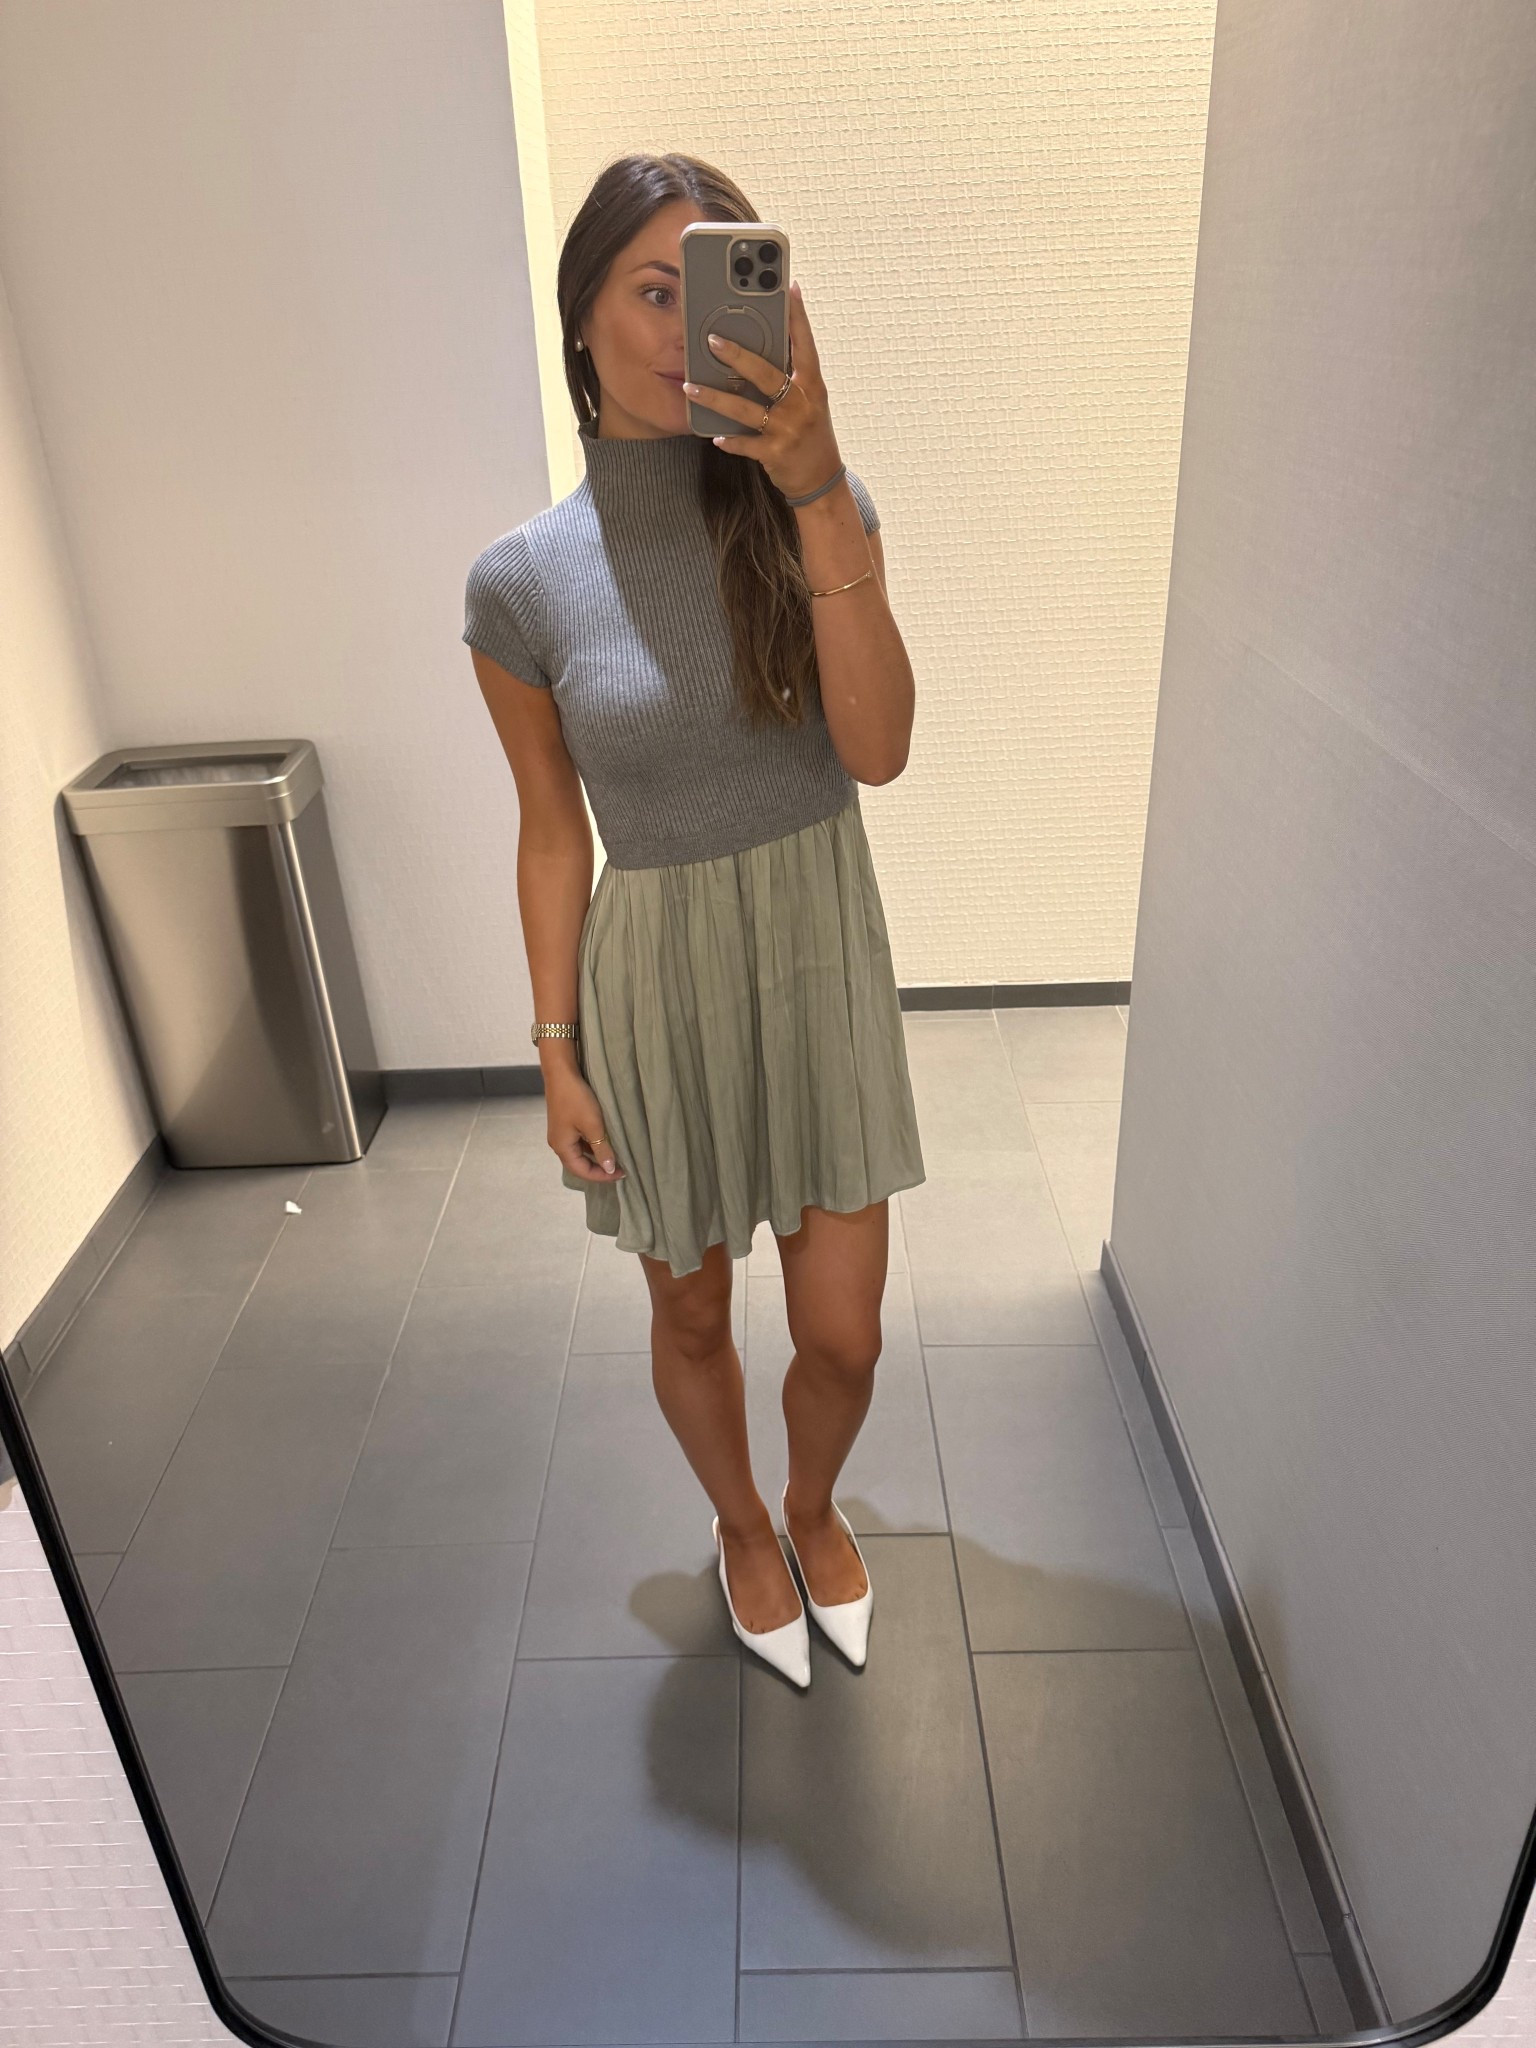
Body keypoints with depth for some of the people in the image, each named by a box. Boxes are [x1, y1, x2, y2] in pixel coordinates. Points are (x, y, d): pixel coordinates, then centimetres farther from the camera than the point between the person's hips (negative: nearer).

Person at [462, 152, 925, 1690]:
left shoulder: (820, 510, -5)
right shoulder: (522, 580, -9)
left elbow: (878, 749, -19)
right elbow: (552, 833, -2)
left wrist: (815, 490, -28)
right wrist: (557, 1056, 0)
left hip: (821, 960, 1)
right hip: (659, 984, -1)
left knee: (842, 1337, 11)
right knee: (692, 1321, 17)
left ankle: (815, 1508, 46)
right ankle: (741, 1528, 49)